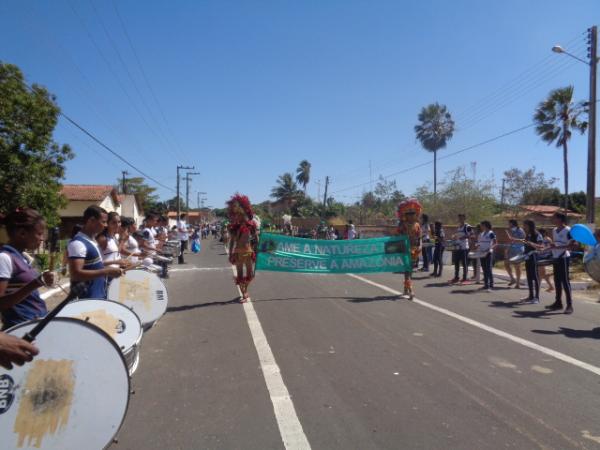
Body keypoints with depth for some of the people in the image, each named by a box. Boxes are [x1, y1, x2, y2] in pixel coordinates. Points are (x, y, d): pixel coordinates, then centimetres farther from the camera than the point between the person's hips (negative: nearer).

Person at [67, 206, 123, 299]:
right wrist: (106, 271, -27)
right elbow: (76, 274, -28)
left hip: (99, 296, 10)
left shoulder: (92, 240, 12)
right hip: (86, 300, -10)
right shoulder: (78, 243, -19)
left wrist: (107, 268, 9)